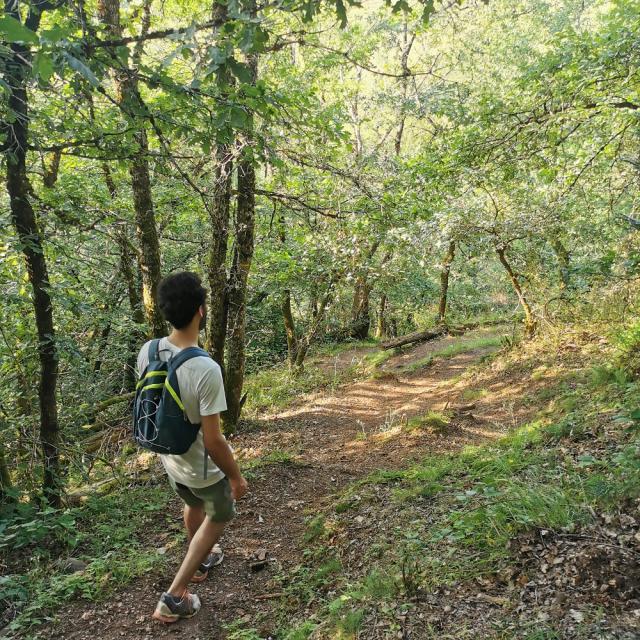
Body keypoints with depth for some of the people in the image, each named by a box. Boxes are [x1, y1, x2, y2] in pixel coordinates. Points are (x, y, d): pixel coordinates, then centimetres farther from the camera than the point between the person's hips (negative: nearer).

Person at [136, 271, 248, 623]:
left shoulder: (147, 352, -14)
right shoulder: (206, 369, -35)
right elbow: (213, 442, -29)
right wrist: (236, 477, -12)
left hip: (169, 458, 6)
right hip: (203, 467, -6)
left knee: (193, 506, 33)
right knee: (218, 517, 23)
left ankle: (199, 561, 58)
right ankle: (174, 597, 25)